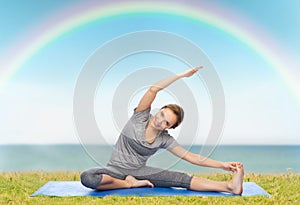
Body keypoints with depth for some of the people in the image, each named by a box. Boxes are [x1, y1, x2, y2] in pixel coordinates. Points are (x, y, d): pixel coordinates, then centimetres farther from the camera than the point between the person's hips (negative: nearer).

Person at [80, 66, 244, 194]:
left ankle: (230, 186, -24)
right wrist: (181, 75, -25)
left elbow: (191, 157, -2)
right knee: (87, 177, -36)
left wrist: (223, 165, -10)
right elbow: (153, 89, -23)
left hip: (140, 171, 2)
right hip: (116, 170, -2)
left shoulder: (165, 140, -2)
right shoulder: (140, 117, -10)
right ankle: (130, 184, -18)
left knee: (183, 179, -18)